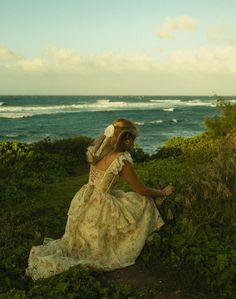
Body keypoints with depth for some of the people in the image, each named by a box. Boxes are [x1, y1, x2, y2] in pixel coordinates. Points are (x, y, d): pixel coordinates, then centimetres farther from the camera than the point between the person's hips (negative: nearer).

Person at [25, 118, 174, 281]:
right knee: (144, 202, 7)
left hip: (82, 202, 8)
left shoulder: (97, 150, 2)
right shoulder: (122, 160, -18)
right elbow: (142, 190, -5)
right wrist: (163, 192, 11)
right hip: (99, 208, -7)